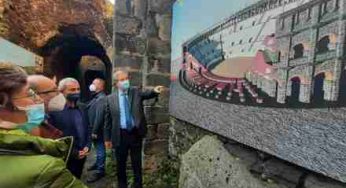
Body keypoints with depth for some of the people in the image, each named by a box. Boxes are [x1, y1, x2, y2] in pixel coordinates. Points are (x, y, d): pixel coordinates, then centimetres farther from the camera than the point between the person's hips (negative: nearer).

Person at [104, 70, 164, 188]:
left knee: (137, 163, 15)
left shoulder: (136, 92, 1)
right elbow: (108, 120, 2)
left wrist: (154, 91, -41)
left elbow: (146, 94, -18)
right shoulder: (110, 98, -1)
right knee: (121, 164, 17)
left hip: (136, 133, 0)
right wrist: (107, 138, 3)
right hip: (120, 135, 0)